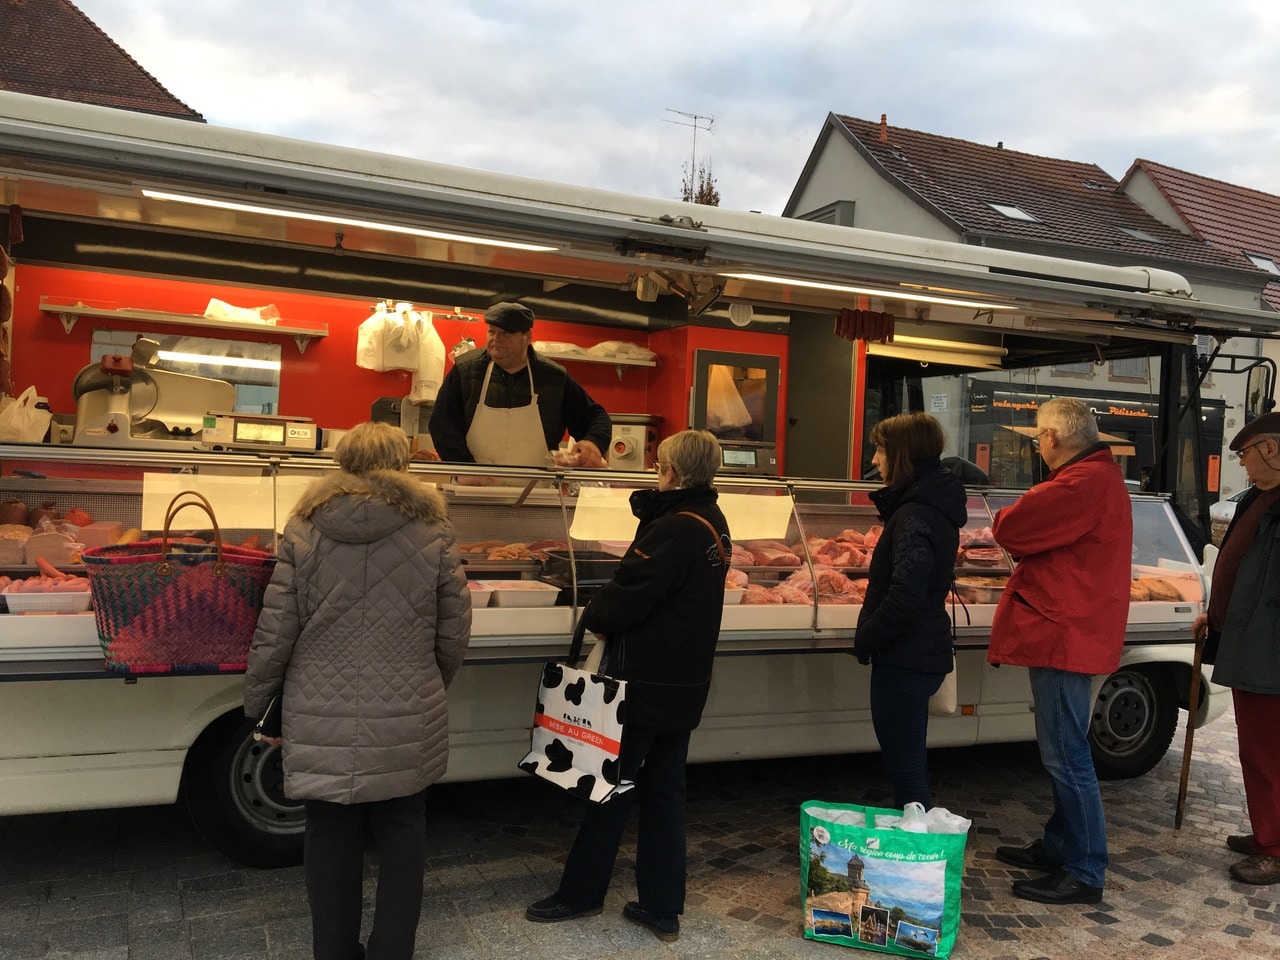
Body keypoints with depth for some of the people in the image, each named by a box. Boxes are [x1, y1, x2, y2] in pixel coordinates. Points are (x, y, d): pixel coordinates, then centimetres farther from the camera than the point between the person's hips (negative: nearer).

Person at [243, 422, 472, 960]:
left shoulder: (305, 528, -3)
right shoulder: (433, 530, -3)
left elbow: (274, 632, -4)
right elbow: (454, 634, 0)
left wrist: (256, 705, 10)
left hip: (322, 722, 1)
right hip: (407, 722, 0)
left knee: (331, 836, 17)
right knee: (401, 834, 18)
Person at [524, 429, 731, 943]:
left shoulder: (674, 529, -20)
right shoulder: (712, 523, 8)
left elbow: (630, 592, -22)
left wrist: (596, 617, -3)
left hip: (646, 681, -8)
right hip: (686, 682, 9)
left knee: (611, 786, 6)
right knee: (664, 791, 13)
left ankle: (580, 893, 21)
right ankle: (663, 908, 20)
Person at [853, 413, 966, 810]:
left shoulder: (914, 516, -21)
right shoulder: (935, 503, 11)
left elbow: (904, 598, -27)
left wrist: (865, 638, -16)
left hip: (905, 657, -11)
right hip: (924, 651, 11)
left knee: (904, 766, 0)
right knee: (911, 760, 22)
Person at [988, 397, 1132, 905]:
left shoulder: (1083, 484, -20)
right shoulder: (1100, 475, 16)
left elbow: (1009, 528, -21)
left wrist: (1004, 519, 0)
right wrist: (1021, 525, 0)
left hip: (1066, 634, -11)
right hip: (1070, 629, 11)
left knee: (1066, 756, -3)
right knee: (1063, 751, 19)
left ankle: (1084, 873, 7)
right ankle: (1058, 847, 32)